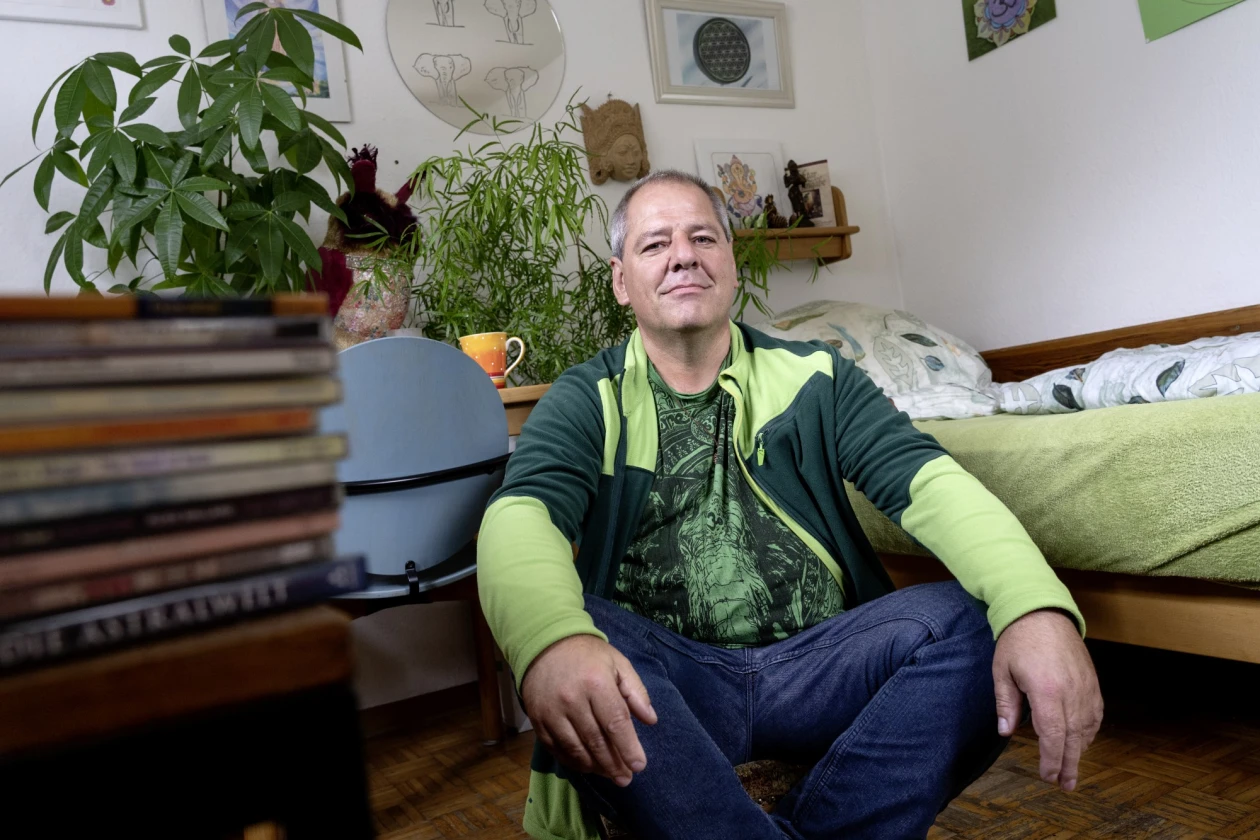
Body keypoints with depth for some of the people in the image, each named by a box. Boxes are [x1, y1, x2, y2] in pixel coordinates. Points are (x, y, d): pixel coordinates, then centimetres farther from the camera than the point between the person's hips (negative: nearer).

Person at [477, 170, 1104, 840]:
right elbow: (520, 514, -14)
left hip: (819, 661, 2)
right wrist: (551, 640, -39)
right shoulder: (587, 401, 5)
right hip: (667, 678, -1)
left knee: (971, 622, -22)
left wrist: (1036, 606, -26)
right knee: (574, 634, -31)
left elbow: (926, 480, -5)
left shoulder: (813, 378, 10)